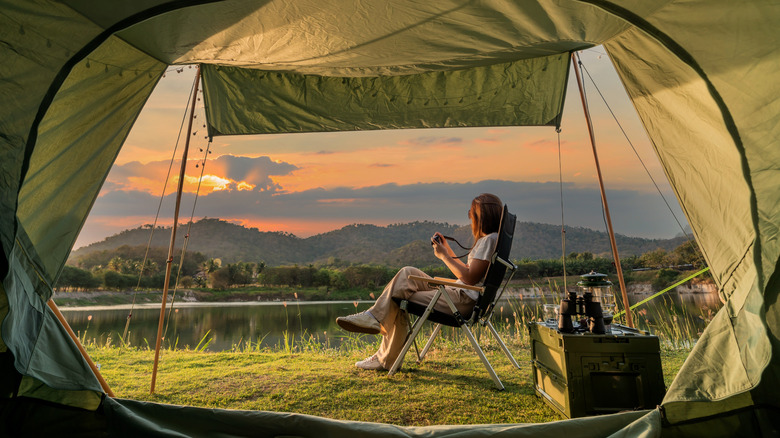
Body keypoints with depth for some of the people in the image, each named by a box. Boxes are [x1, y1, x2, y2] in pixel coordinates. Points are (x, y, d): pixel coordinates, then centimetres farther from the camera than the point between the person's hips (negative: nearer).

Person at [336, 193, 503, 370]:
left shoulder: (490, 239, -13)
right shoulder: (486, 239, 19)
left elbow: (469, 278, -20)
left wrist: (444, 256, -12)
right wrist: (448, 250, 15)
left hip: (463, 300, -10)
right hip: (457, 294, 10)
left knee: (399, 301, -6)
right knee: (408, 273, 2)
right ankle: (373, 316, -3)